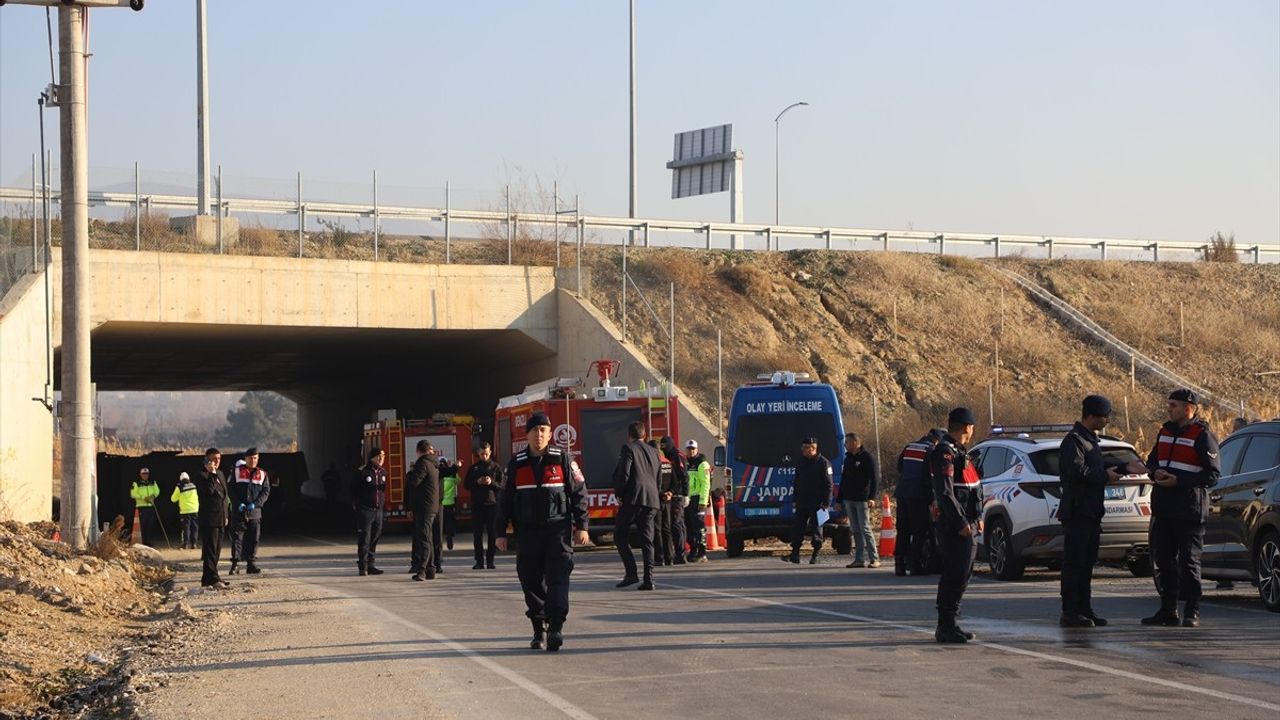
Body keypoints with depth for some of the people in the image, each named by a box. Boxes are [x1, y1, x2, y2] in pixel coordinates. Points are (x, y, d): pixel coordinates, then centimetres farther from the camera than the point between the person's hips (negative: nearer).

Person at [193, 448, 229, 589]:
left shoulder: (220, 474, 19)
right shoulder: (201, 475, -9)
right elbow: (208, 491, -25)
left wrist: (225, 516, 21)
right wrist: (212, 474, -24)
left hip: (220, 519, 9)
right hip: (208, 519, -9)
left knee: (216, 550, 11)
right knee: (210, 549, -10)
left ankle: (209, 577, 18)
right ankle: (212, 578, -12)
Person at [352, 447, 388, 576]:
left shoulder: (383, 472, 10)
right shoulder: (363, 471, -9)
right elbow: (354, 489, -3)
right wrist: (356, 504, -4)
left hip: (378, 510, 6)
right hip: (365, 510, -6)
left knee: (375, 538, 9)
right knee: (364, 539, -7)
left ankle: (370, 565, 16)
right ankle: (362, 566, -3)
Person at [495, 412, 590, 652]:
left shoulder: (563, 459, 1)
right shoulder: (517, 464, 7)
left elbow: (579, 493, 3)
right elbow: (505, 500, 11)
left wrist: (581, 526, -3)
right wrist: (501, 532, 7)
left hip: (558, 528, -3)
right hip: (528, 531, 3)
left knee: (557, 578, -12)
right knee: (531, 580, 3)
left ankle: (556, 626, -16)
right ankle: (539, 628, 14)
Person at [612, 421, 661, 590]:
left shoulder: (628, 449, -3)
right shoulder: (654, 452, 18)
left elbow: (623, 473, -12)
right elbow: (659, 478, 20)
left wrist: (619, 494, -2)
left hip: (633, 499, -6)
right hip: (651, 500, 6)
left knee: (620, 535, 3)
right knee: (647, 540, 6)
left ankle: (631, 573, -9)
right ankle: (648, 579, -2)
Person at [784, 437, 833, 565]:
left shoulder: (823, 463, -5)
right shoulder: (801, 463, 14)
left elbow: (828, 485, -8)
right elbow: (796, 483, 20)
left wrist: (825, 502, -14)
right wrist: (795, 499, 12)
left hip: (817, 503, -6)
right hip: (802, 504, 6)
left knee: (816, 529, 1)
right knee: (797, 527, 0)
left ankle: (815, 555, 8)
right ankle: (795, 554, 1)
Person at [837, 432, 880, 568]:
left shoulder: (867, 457, -6)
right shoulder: (848, 458, 16)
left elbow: (875, 478, -11)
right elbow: (843, 479, 22)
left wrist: (872, 497, -21)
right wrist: (839, 499, 18)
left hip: (862, 500, -7)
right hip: (849, 500, 7)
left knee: (865, 529, -10)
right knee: (855, 530, 7)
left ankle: (874, 558, -8)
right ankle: (859, 559, 9)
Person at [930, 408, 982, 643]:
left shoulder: (957, 451, 19)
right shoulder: (945, 453, -14)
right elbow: (944, 493, -22)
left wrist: (976, 519, 21)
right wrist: (961, 523, -24)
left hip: (965, 525, 11)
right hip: (954, 527, -11)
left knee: (959, 575, 14)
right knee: (956, 576, -10)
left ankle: (947, 626, 20)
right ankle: (946, 627, -7)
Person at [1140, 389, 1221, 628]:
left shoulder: (1202, 435, -8)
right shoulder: (1166, 431, 14)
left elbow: (1213, 474, -11)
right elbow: (1152, 461, 23)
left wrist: (1179, 480, -18)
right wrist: (1155, 472, -2)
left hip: (1190, 510, -7)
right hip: (1163, 508, 7)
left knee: (1189, 561, -4)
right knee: (1164, 560, 9)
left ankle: (1191, 613, 2)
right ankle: (1168, 610, 17)